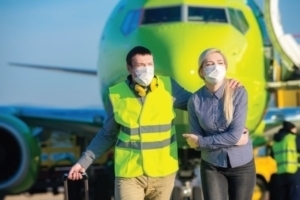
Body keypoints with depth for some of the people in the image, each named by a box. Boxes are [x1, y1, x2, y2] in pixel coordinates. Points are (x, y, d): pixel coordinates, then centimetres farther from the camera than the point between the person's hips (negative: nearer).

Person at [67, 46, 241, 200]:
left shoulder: (168, 88, -3)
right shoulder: (117, 95, -3)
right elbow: (108, 134, 9)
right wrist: (84, 161, 7)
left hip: (162, 173, 1)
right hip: (129, 173, -1)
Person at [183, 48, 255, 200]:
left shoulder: (238, 93, -10)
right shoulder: (195, 100, -7)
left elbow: (236, 134, -17)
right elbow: (197, 141, -6)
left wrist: (201, 141, -15)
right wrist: (233, 140, -15)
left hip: (242, 164, 0)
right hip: (212, 166, 0)